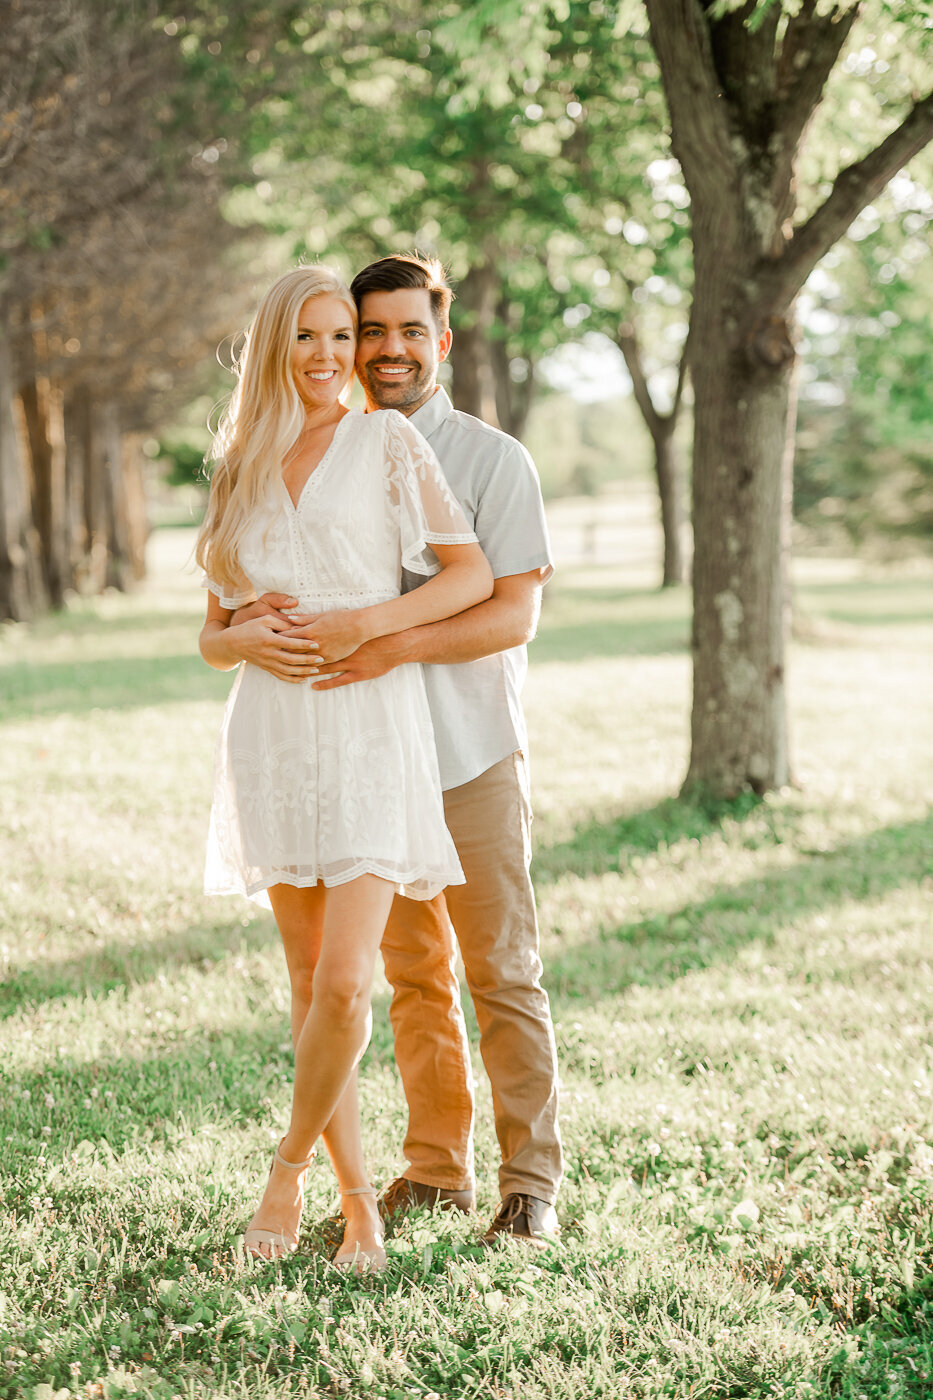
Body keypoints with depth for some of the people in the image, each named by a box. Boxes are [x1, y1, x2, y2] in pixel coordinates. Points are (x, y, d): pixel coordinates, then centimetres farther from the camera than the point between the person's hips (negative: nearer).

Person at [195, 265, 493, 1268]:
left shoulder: (387, 442, 4)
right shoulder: (241, 470, 15)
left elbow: (472, 574, -1)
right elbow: (211, 634, 17)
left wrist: (363, 624, -13)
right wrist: (245, 640, -6)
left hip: (371, 730, -4)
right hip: (272, 734, 4)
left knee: (344, 985, -13)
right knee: (308, 984, 5)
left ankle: (292, 1161, 10)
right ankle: (357, 1197, 16)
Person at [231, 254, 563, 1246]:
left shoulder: (492, 460, -4)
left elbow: (516, 613, -13)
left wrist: (396, 646, -27)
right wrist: (256, 616, -19)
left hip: (473, 758, -4)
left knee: (502, 975, -1)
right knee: (413, 975, 12)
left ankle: (531, 1182, 7)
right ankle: (436, 1167, 22)